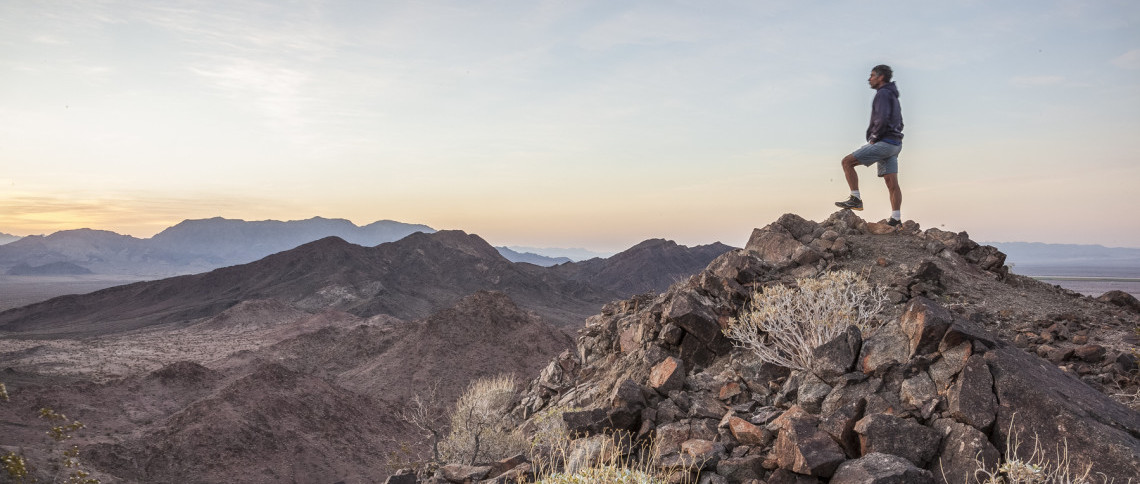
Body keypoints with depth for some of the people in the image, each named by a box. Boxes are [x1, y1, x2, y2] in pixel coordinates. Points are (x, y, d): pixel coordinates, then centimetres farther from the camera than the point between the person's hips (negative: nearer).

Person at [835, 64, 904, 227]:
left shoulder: (883, 93, -8)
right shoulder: (893, 96, 24)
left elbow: (882, 120, -24)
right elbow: (899, 124, 28)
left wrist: (874, 137, -10)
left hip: (884, 143, -10)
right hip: (894, 144, 10)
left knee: (847, 162, -7)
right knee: (892, 183, 4)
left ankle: (856, 199, -12)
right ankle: (896, 220, 1)